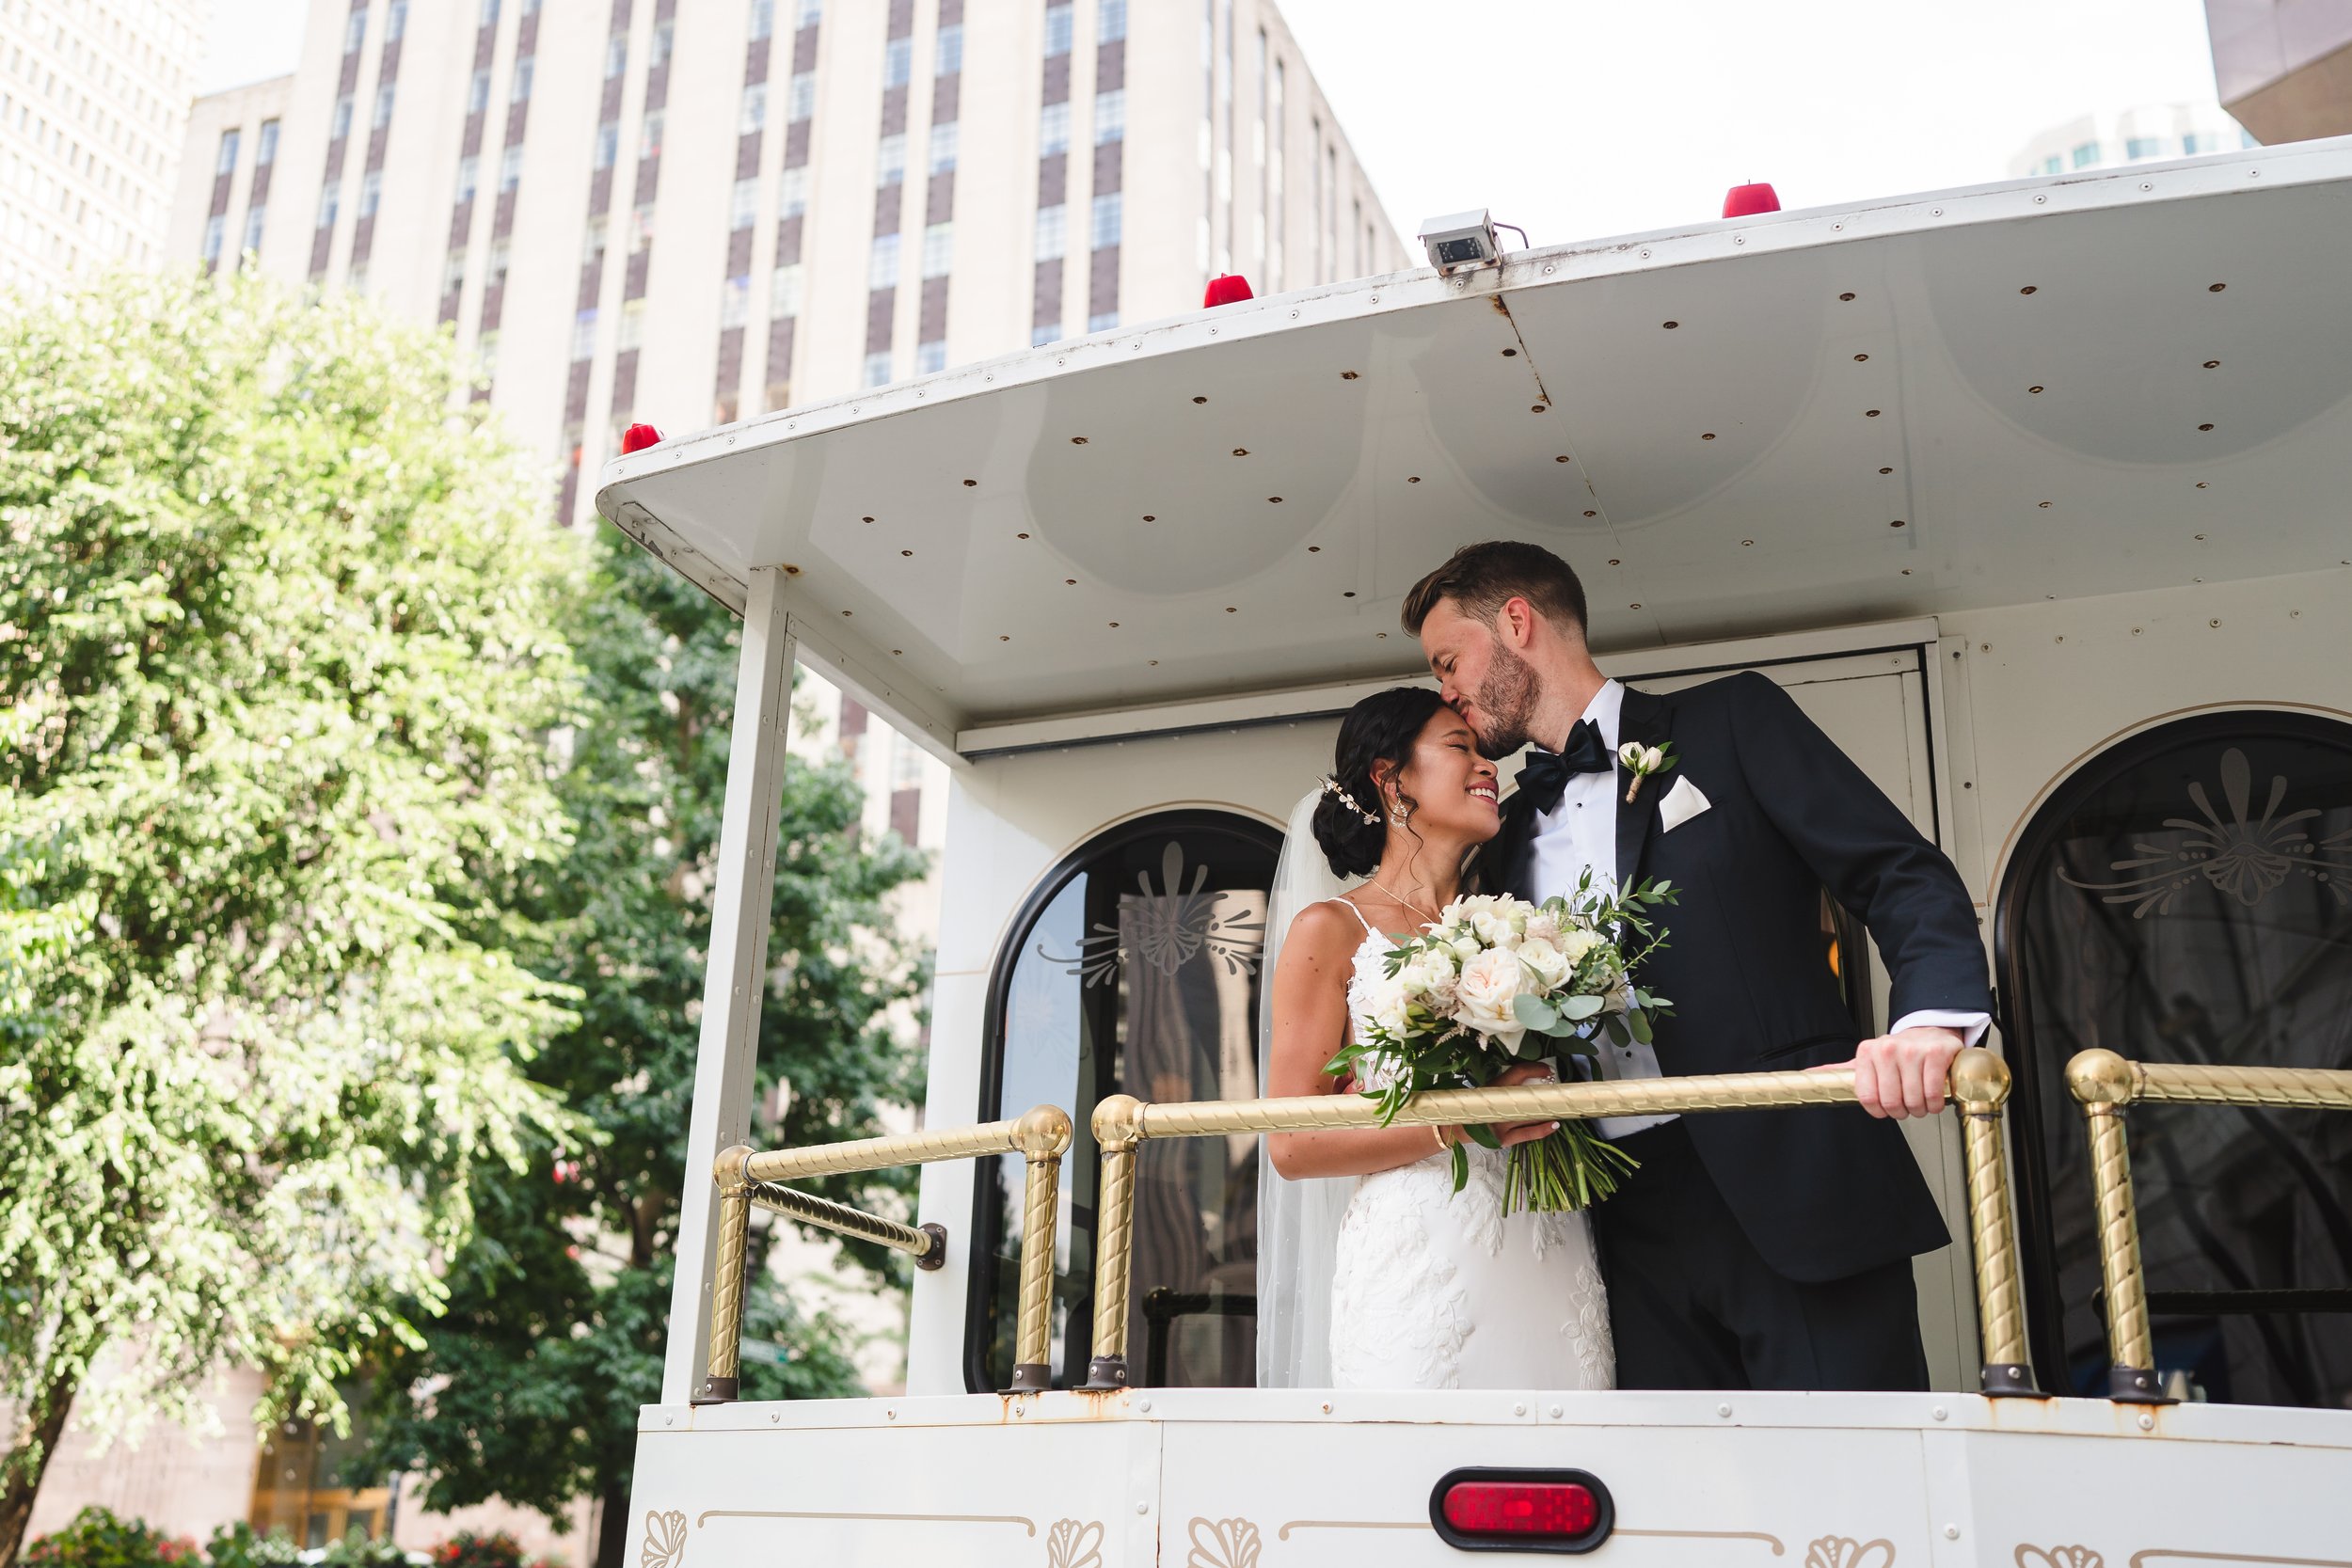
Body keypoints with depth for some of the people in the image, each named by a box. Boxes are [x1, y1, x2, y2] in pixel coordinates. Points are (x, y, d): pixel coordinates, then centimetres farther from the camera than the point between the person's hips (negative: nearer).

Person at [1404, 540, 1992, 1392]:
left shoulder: (1732, 721, 5)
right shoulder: (1507, 846, 19)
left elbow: (1907, 878, -3)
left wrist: (1933, 1019, -22)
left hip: (1794, 1194, -4)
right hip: (1636, 1226, 5)